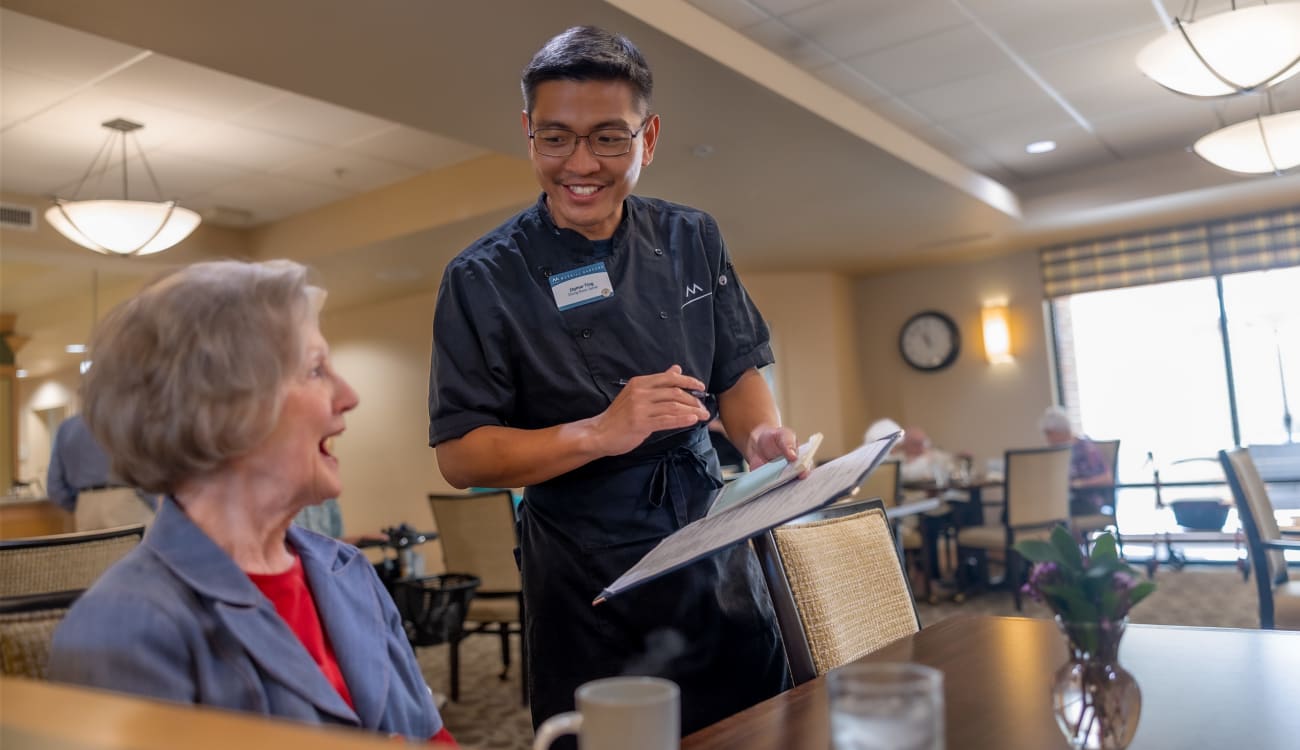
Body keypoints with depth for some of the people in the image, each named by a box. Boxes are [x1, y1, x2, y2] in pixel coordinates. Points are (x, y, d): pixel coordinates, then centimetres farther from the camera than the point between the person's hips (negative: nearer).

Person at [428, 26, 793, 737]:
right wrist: (599, 434, -24)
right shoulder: (484, 279, -10)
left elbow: (737, 370, 10)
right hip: (587, 579, -4)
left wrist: (762, 433, -12)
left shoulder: (692, 239, 3)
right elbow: (460, 456, -12)